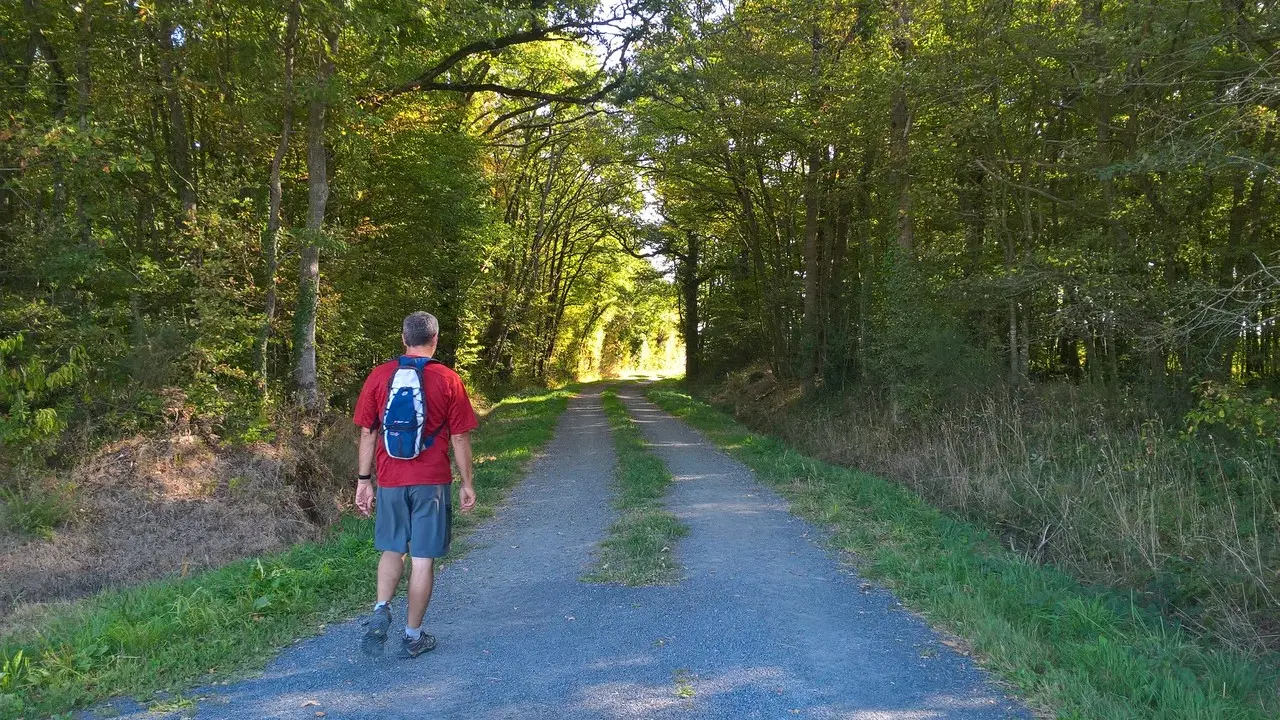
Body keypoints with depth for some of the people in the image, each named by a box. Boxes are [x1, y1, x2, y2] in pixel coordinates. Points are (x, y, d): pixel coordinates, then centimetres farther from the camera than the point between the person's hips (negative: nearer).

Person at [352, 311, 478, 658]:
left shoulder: (380, 376, 0)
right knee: (422, 558, 6)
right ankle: (413, 636, 14)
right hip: (432, 482, -2)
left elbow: (367, 433, 3)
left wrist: (364, 480, 10)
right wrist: (467, 483, 6)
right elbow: (459, 438, -4)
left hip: (390, 481, 2)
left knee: (392, 550, 19)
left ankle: (381, 611, 0)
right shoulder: (448, 380, -6)